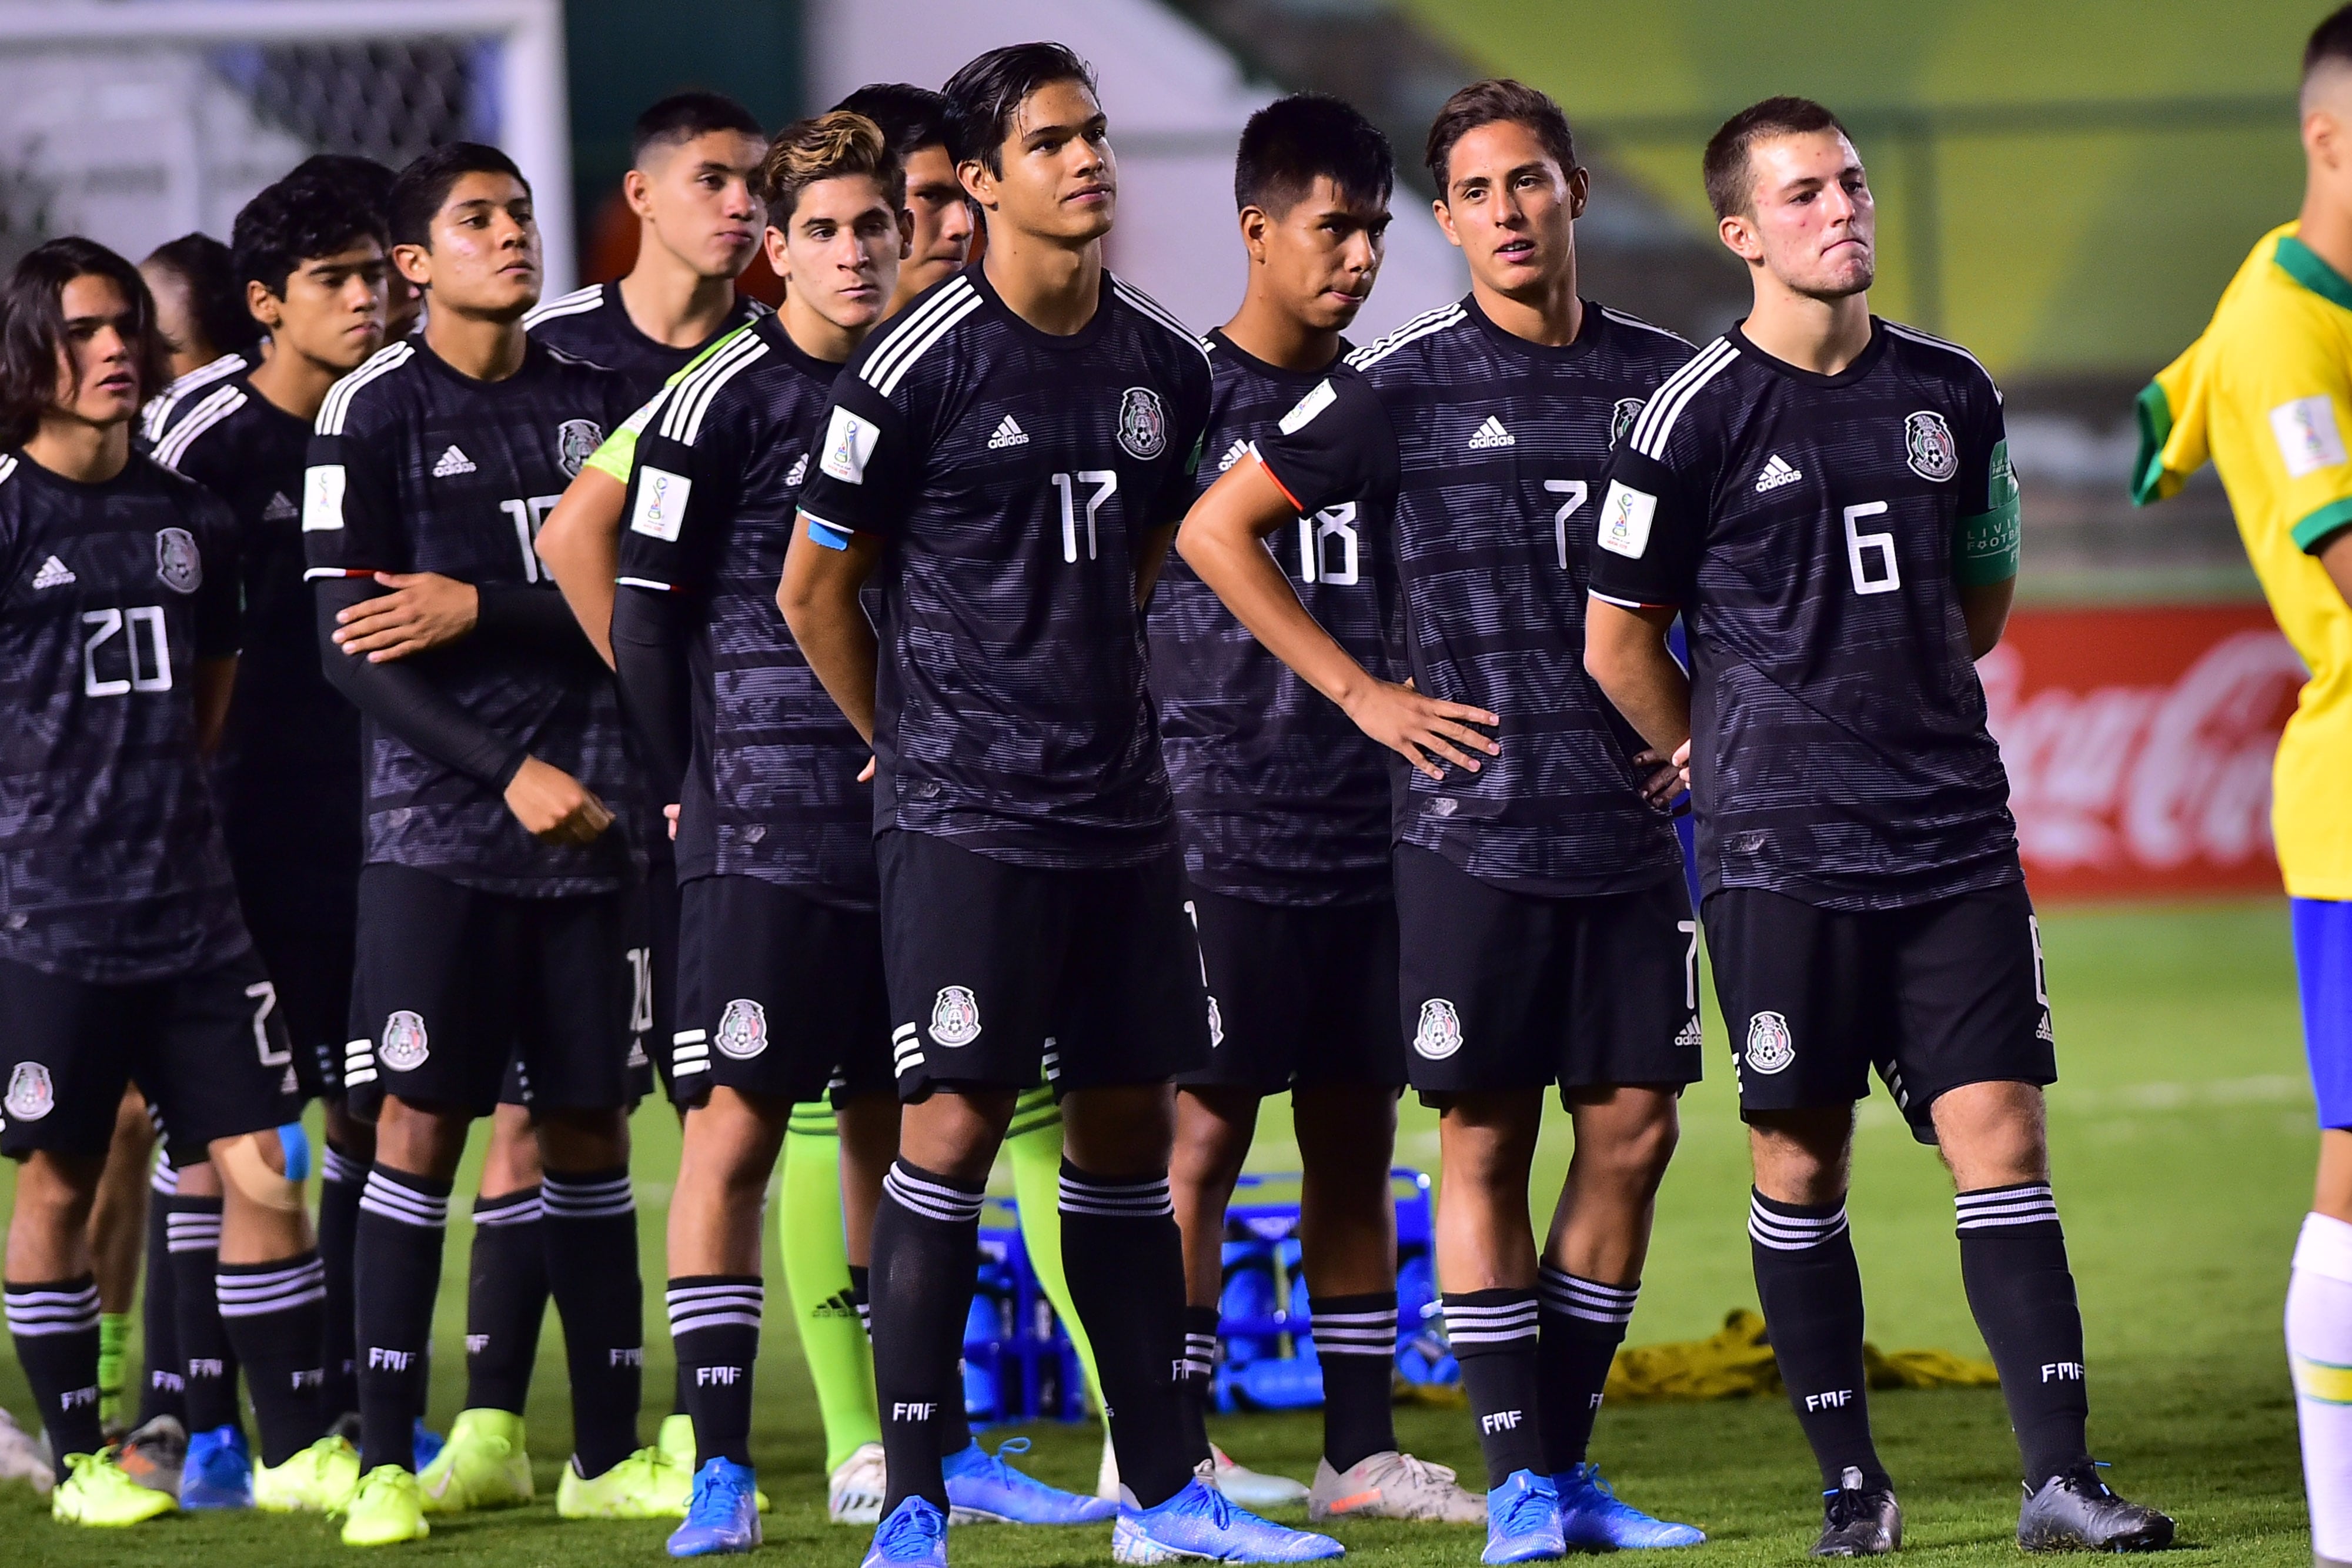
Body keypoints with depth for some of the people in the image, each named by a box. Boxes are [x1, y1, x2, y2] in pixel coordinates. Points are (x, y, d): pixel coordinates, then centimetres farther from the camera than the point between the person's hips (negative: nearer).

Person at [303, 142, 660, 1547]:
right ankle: (387, 1461, -2)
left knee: (590, 1127, 6)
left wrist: (472, 610, -11)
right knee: (421, 1123, -6)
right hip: (438, 832, -3)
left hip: (588, 825, 4)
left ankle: (608, 1454, 11)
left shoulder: (597, 402, 10)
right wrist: (510, 771, -13)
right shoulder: (377, 413, -1)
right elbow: (352, 653, -7)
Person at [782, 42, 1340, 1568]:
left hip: (1123, 812, 6)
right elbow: (815, 588, -1)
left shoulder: (1165, 364, 8)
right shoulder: (925, 364, -9)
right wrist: (916, 743, 7)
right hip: (967, 820, -6)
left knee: (1128, 1127, 10)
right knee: (952, 1128, -8)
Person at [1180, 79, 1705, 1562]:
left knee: (1633, 1130, 3)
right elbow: (1215, 530, 1)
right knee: (1487, 1139, -2)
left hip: (1633, 822, 3)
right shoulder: (1406, 386, -3)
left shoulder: (1663, 375, 7)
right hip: (1476, 818, -3)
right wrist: (1363, 694, -2)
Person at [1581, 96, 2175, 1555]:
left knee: (2000, 1133, -4)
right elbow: (1619, 637, 4)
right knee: (1802, 1162, 2)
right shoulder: (1699, 415, -5)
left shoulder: (1952, 393, 9)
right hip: (1783, 854, -3)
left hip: (1954, 833, 3)